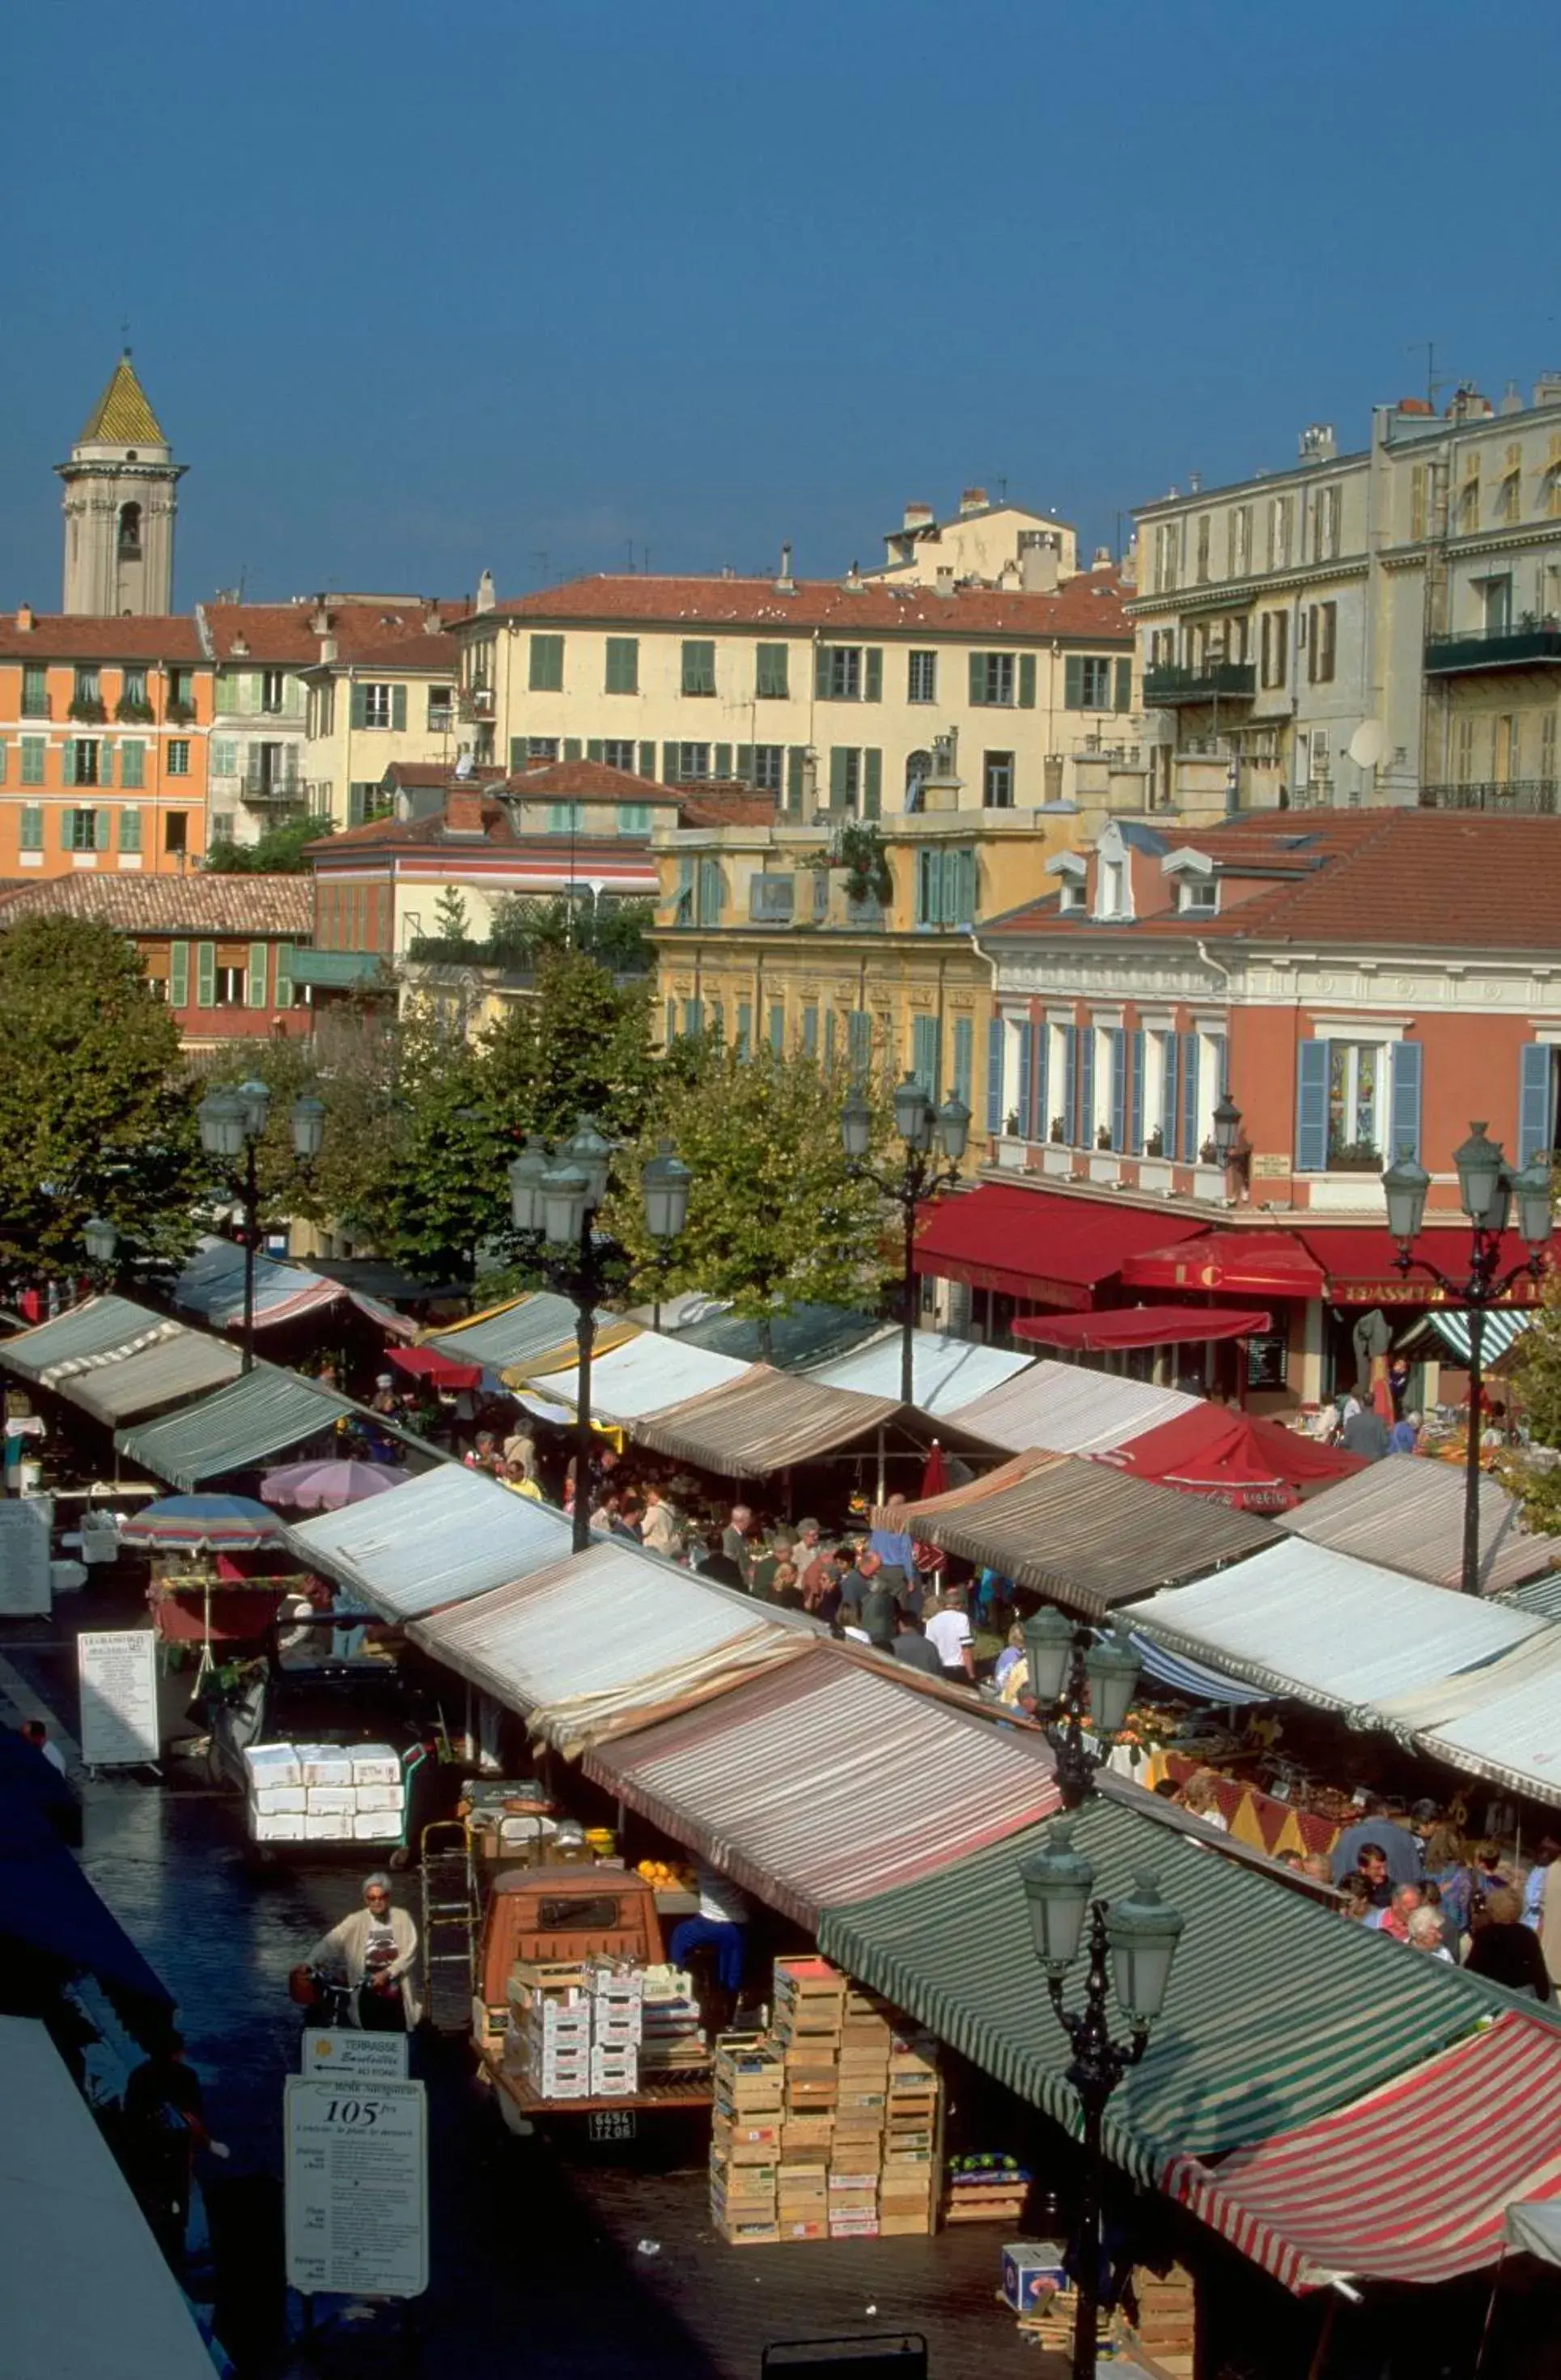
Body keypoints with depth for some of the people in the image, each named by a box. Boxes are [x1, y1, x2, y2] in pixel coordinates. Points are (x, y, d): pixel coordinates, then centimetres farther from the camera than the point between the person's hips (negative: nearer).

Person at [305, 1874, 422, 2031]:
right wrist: (310, 1963, -27)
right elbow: (330, 1941, -14)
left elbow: (410, 1952, -5)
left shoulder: (401, 1918, -2)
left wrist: (387, 1973, -17)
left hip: (397, 1996, 1)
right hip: (370, 1996, -1)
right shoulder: (357, 1921, -6)